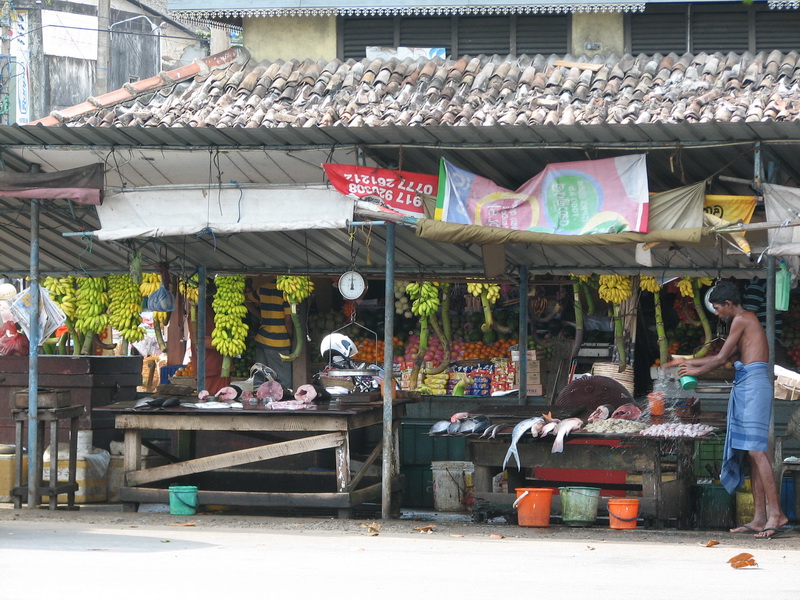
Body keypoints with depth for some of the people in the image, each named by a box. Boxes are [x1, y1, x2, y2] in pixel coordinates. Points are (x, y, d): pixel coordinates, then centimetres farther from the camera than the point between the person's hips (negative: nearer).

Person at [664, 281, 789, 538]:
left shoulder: (741, 320, -6)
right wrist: (687, 362, 36)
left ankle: (776, 513, -21)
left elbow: (721, 358, -5)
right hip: (746, 386, 10)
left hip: (753, 383, -10)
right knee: (752, 452, 5)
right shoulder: (747, 320, 23)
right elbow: (725, 357, 31)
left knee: (755, 449, -15)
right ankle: (759, 518, 2)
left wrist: (696, 371, 12)